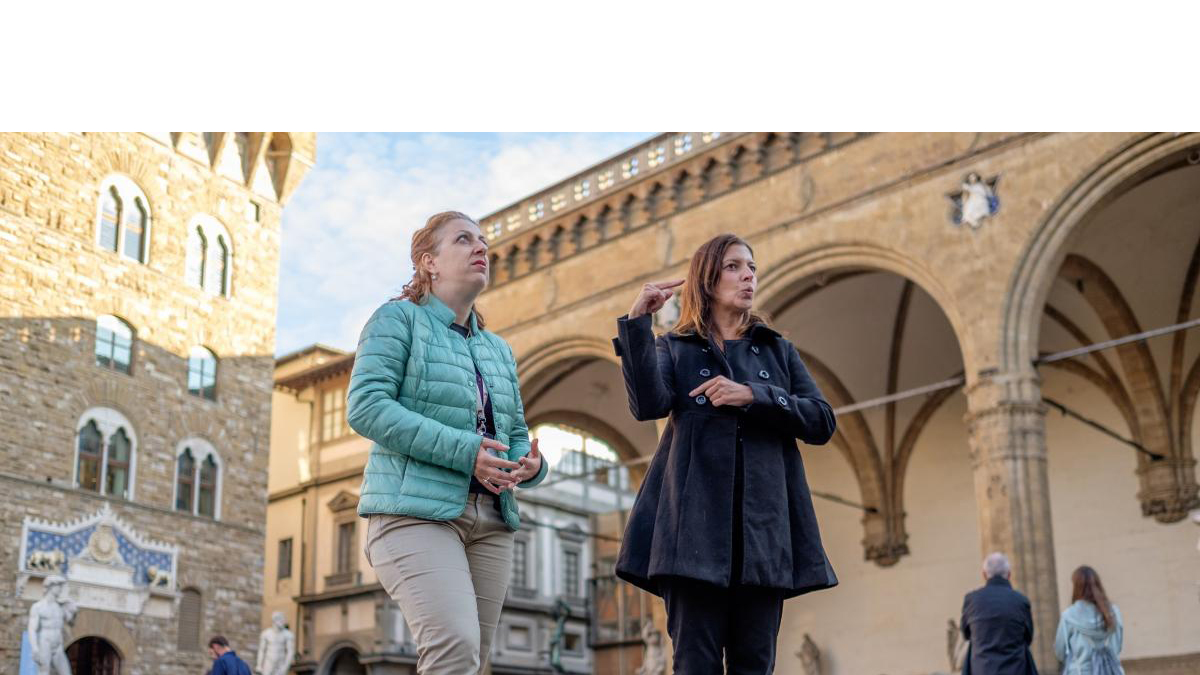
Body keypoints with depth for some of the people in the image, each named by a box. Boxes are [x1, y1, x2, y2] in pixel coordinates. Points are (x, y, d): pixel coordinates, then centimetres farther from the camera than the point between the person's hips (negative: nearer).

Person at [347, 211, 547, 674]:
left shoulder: (499, 351, 23)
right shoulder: (399, 319, 4)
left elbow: (516, 435, 21)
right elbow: (365, 407, -10)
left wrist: (530, 464, -5)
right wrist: (462, 450, -17)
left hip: (490, 521, 6)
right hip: (415, 510, -6)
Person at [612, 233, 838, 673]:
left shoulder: (778, 351, 21)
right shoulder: (674, 349, 14)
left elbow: (823, 422, 7)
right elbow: (649, 405, -7)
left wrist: (752, 396, -7)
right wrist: (637, 322, -12)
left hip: (765, 525, 2)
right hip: (696, 520, -2)